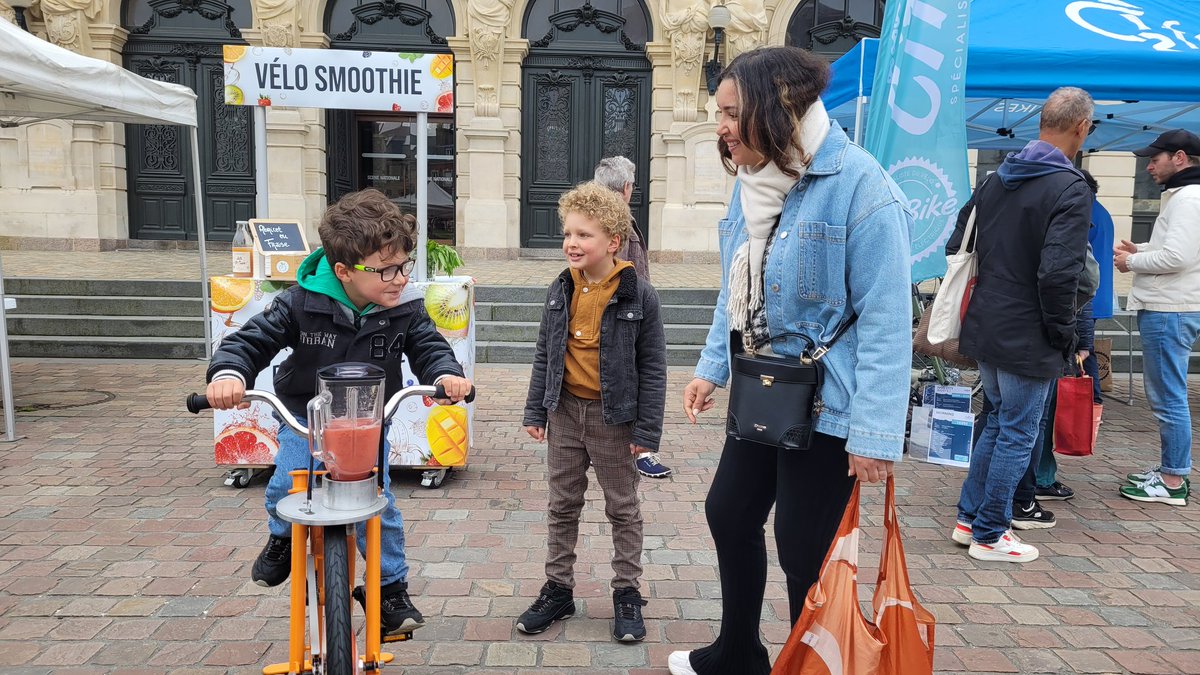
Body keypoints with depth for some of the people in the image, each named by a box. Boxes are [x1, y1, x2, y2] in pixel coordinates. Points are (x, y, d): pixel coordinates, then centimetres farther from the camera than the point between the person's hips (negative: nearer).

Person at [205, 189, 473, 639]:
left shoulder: (405, 312, -16)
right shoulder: (301, 304, -20)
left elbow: (429, 347, -12)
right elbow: (251, 340, -16)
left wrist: (446, 374, -36)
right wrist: (228, 373, -37)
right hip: (305, 416, 0)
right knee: (288, 484, -17)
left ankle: (392, 589, 16)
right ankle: (282, 538, 21)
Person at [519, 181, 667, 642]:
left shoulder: (638, 296, -12)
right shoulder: (560, 291, 1)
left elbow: (652, 366, -9)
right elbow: (544, 355, 9)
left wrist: (646, 428, -11)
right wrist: (535, 411, 7)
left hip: (613, 417, -4)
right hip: (565, 412, 4)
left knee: (623, 508, 11)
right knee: (562, 505, 14)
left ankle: (627, 593, 26)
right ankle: (558, 590, 29)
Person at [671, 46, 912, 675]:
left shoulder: (859, 186, -19)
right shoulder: (751, 182, 6)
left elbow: (885, 321, -21)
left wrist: (875, 431, -22)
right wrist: (711, 367, 13)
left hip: (826, 409, -8)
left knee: (804, 550, 4)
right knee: (729, 514, 18)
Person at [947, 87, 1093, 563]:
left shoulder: (996, 180, 8)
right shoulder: (1070, 189, -16)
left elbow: (955, 247, 12)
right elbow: (1058, 274, -24)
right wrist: (1063, 333, -11)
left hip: (985, 329, 8)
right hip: (1029, 340, -8)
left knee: (999, 422, 21)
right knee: (1017, 434, 6)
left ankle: (969, 519, 28)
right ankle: (989, 535, 16)